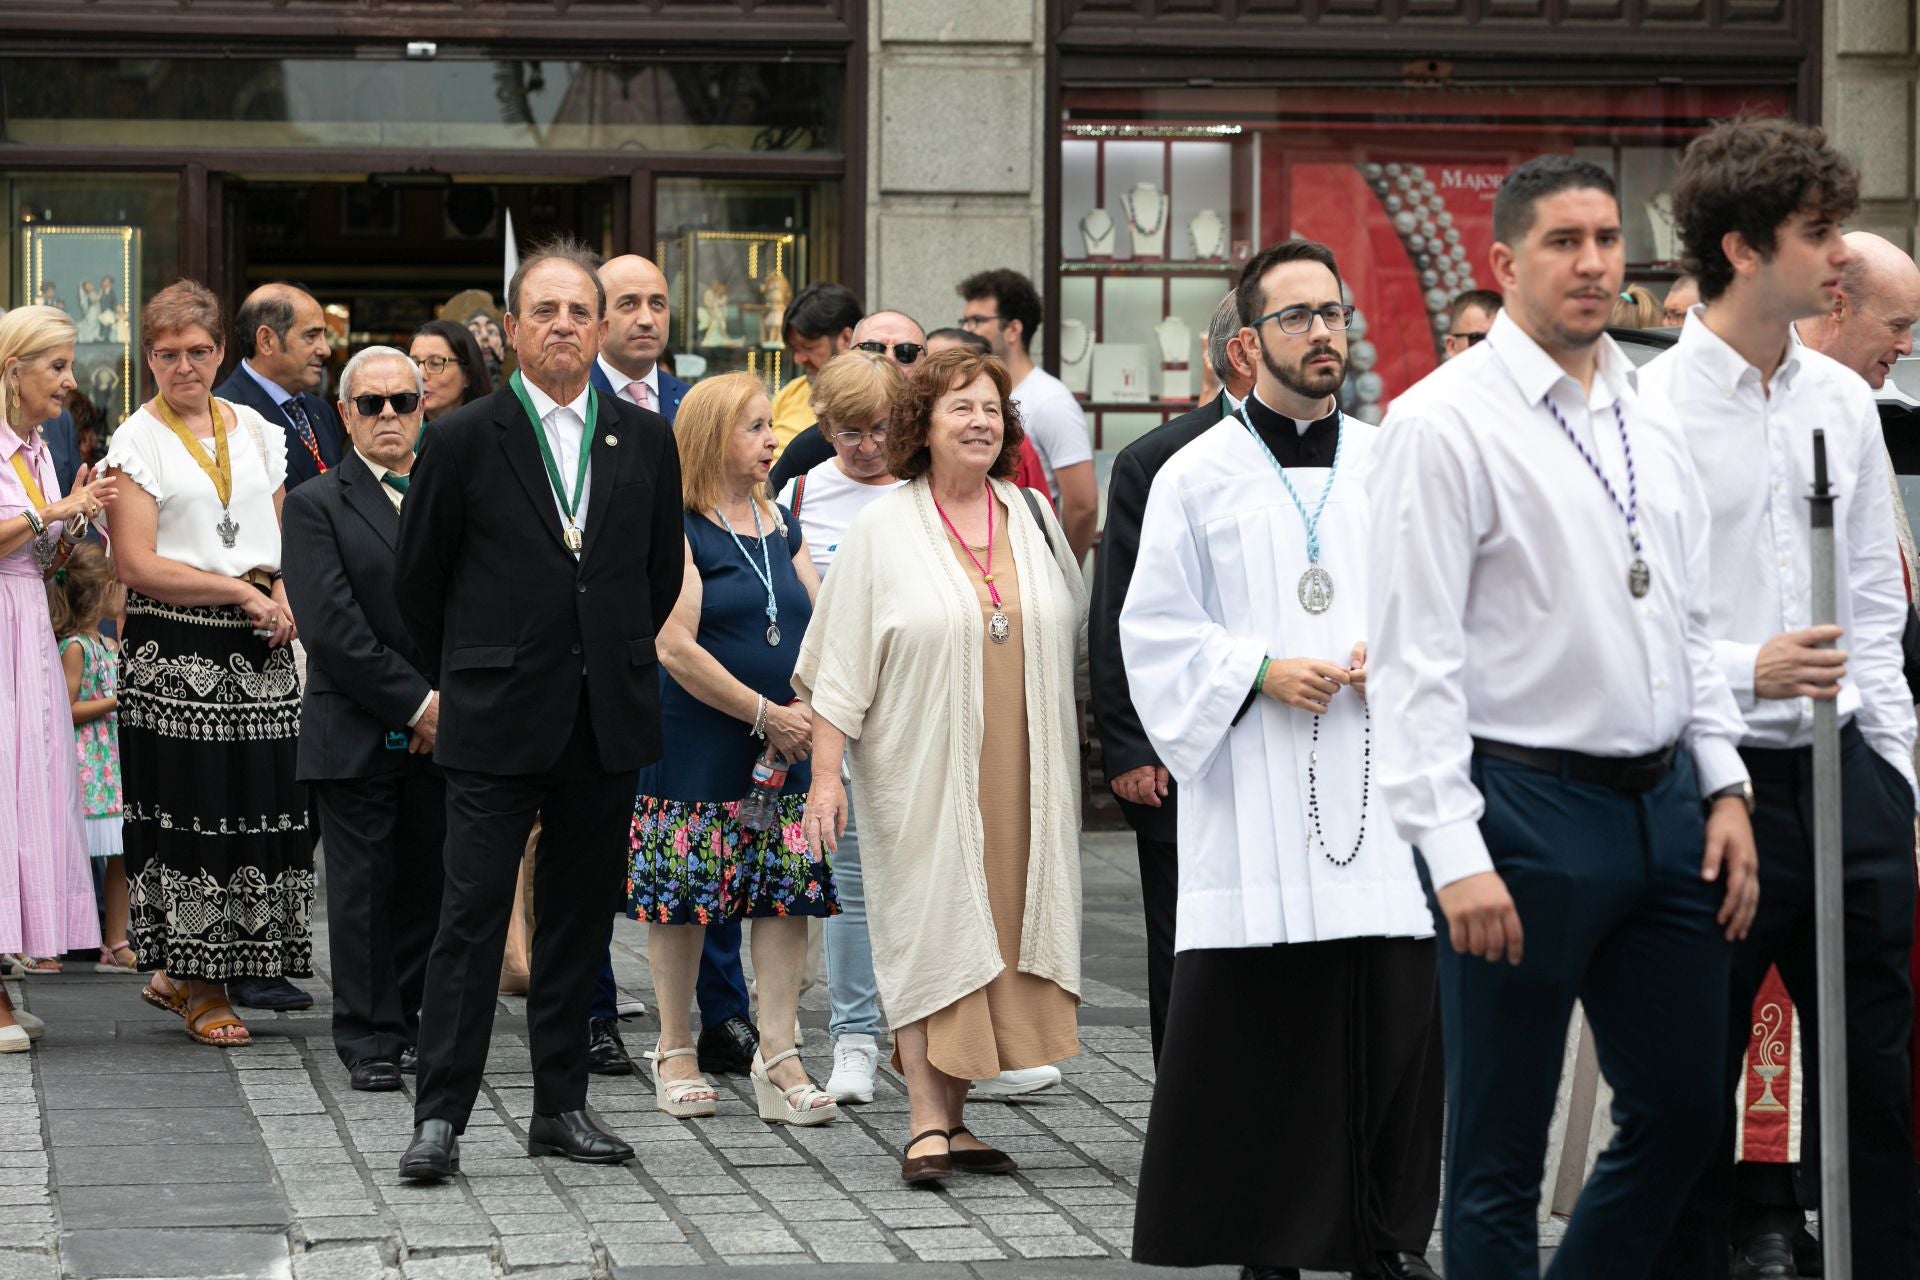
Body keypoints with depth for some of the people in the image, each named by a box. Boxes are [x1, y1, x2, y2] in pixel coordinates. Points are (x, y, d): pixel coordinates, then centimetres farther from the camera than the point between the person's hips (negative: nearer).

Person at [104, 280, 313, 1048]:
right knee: (191, 811, -5)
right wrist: (242, 591, -12)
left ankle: (177, 975, 12)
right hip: (177, 652, -5)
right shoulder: (137, 442, -1)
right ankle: (204, 993, 6)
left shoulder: (256, 431, 14)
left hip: (260, 652, 5)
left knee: (261, 806, -1)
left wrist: (285, 595, -2)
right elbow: (138, 564, -9)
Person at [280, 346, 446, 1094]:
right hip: (357, 738, -3)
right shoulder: (316, 506, 0)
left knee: (432, 885, 5)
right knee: (364, 890, 0)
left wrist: (450, 703, -8)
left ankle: (416, 1023, 16)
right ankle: (370, 1041, 7)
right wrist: (416, 701, -13)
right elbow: (334, 626, -10)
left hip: (442, 731, 3)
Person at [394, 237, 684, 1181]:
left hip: (607, 721, 4)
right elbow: (417, 581, 5)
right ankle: (440, 1115, -2)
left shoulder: (646, 442, 6)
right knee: (472, 917, -5)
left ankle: (560, 1105, 17)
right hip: (498, 723, -4)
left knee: (580, 918, 9)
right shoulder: (463, 441, -3)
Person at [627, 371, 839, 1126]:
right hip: (694, 746, -5)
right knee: (682, 891, 1)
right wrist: (764, 712, -16)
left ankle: (777, 1056, 2)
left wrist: (809, 708, -9)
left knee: (788, 891, -1)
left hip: (784, 749, 6)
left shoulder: (783, 530, 12)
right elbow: (676, 647, -16)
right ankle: (675, 1053, 14)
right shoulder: (678, 531, -8)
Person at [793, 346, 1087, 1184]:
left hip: (1017, 773, 4)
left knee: (995, 921, 4)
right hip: (924, 771, -4)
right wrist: (825, 773, -9)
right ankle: (927, 1121, -7)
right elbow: (841, 665, -3)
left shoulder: (1033, 519, 10)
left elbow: (1076, 639, 17)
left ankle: (955, 1115, 11)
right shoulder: (882, 533, -1)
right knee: (929, 929, -7)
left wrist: (1096, 739, 15)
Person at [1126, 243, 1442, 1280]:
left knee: (1394, 1024, 0)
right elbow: (1154, 632, 2)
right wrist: (1258, 671, -11)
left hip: (1382, 794, 2)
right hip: (1252, 807, -2)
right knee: (1256, 1028, -2)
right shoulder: (1197, 477, 3)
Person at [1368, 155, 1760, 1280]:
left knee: (1681, 1117, 12)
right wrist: (1454, 851, -19)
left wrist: (1725, 787, 10)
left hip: (1666, 802, 7)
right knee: (1500, 1156, 2)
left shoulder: (1653, 422, 13)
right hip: (1527, 812, -7)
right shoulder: (1445, 421, -9)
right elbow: (1415, 655, -13)